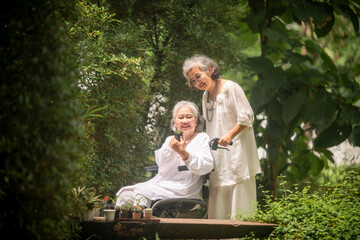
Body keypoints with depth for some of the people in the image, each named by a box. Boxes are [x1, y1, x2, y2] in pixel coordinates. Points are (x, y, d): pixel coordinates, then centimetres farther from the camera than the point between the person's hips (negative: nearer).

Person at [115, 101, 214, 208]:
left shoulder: (202, 138, 8)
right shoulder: (170, 139, 24)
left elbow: (207, 167, -11)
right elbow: (160, 161, 4)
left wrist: (183, 153, -25)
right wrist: (170, 146, -17)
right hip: (161, 183, 6)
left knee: (142, 193, -27)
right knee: (126, 193, -17)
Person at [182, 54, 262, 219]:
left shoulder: (230, 88, -7)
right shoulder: (205, 96, 16)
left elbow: (246, 117, -11)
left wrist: (230, 135, -22)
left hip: (236, 149, -7)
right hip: (218, 154, 7)